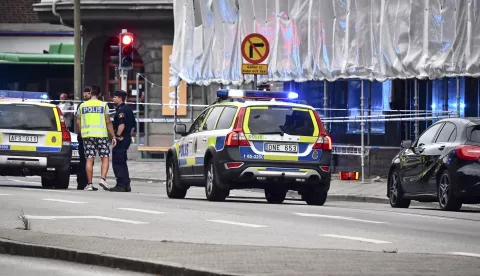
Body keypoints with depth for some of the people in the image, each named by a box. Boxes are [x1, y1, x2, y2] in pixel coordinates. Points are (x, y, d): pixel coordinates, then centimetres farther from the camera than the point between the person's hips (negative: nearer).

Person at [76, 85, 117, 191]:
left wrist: (82, 133, 21)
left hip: (87, 135, 2)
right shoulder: (103, 105, 0)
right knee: (105, 157, 3)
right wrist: (113, 136, 2)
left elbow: (78, 122, 9)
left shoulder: (82, 106, 8)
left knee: (89, 159, 3)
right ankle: (103, 178, -16)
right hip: (101, 134, -2)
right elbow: (108, 122, -1)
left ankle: (89, 184, 1)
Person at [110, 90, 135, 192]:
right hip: (127, 138, 10)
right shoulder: (128, 109, 17)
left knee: (117, 163, -7)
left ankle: (120, 185, -10)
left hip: (120, 140, -10)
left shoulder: (120, 110, -14)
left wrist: (118, 135, -20)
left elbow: (121, 124, -27)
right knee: (122, 163, 16)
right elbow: (133, 125, 23)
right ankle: (126, 185, 18)